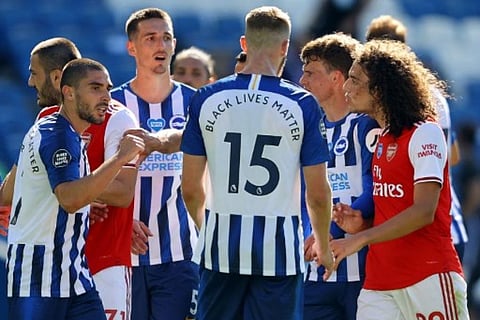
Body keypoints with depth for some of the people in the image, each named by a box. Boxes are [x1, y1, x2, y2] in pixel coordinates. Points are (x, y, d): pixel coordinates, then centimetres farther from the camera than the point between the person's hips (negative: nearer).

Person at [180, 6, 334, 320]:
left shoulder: (207, 99, 1)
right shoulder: (302, 104, -5)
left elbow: (190, 188, 5)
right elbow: (318, 193, -3)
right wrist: (323, 246, 15)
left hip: (221, 245, 2)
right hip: (279, 248, -2)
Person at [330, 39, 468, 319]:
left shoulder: (425, 133, -8)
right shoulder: (378, 138, 17)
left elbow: (424, 211, -17)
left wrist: (361, 239, -20)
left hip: (429, 277, -7)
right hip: (379, 282, 7)